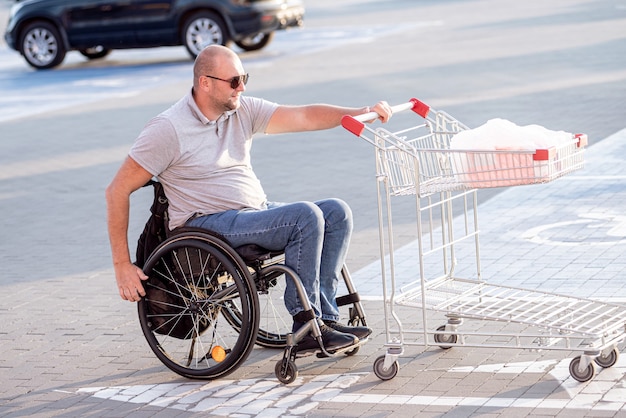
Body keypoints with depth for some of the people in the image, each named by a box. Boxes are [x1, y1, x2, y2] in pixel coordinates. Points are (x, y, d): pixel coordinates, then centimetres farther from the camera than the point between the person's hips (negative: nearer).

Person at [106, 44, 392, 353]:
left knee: (336, 212, -8)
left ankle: (324, 315, -10)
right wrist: (122, 265, -14)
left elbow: (303, 117, 1)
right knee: (306, 216, -25)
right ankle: (307, 324, -18)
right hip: (208, 224, -8)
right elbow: (118, 190, -10)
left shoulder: (242, 110, 8)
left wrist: (360, 113, -17)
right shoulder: (167, 130, -11)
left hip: (258, 211, 8)